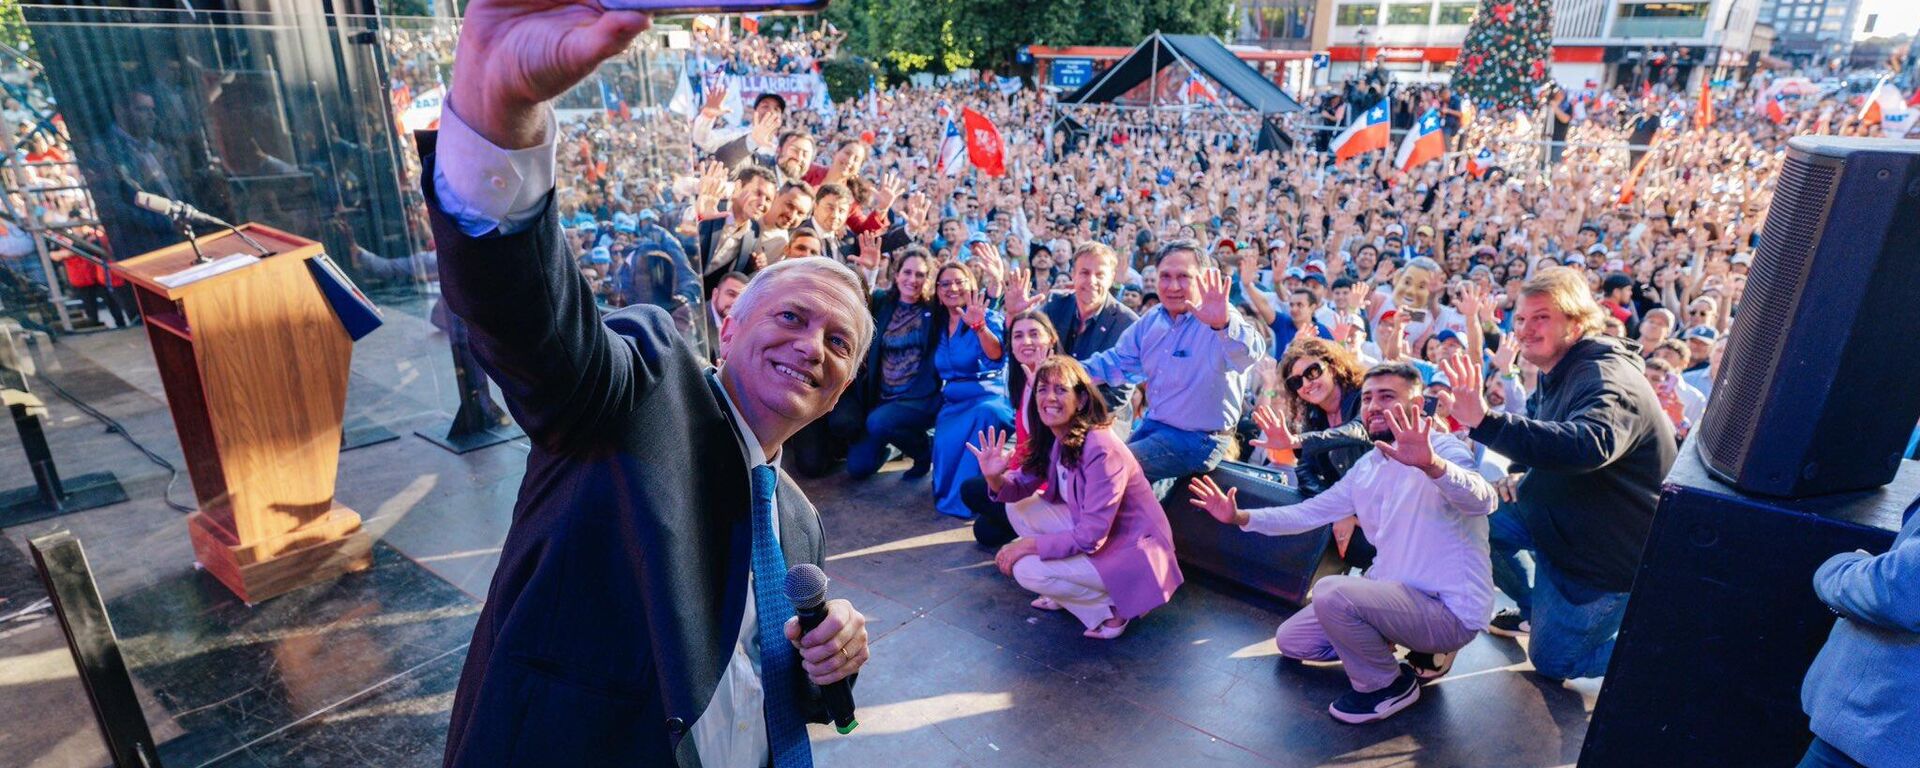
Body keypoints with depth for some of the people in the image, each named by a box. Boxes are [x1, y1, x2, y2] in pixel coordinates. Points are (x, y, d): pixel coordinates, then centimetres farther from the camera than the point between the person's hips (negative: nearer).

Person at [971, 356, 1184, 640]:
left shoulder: (1102, 450, -29)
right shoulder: (1053, 438, -3)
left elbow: (1091, 536, -28)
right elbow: (1022, 486, 3)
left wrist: (1028, 544, -19)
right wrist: (995, 478, -20)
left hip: (1132, 552, -9)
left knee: (1027, 570, -18)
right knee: (1018, 510, 2)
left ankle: (1114, 605, 0)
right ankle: (1066, 591, 13)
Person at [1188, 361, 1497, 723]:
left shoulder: (1442, 447, -17)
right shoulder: (1367, 467, 7)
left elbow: (1482, 500, -38)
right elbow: (1309, 512, 10)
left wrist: (1431, 463, -59)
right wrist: (1239, 517, -2)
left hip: (1451, 610, -8)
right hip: (1402, 594, 9)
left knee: (1332, 592, -32)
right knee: (1291, 640, 15)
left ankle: (1389, 686, -4)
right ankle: (1423, 647, 16)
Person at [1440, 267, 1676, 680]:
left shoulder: (1606, 379, -27)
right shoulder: (1556, 375, 4)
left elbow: (1586, 445, -49)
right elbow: (1542, 436, 19)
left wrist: (1486, 423, -57)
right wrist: (1519, 473, -3)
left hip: (1611, 551, -9)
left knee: (1552, 662, 1)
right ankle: (1536, 608, 21)